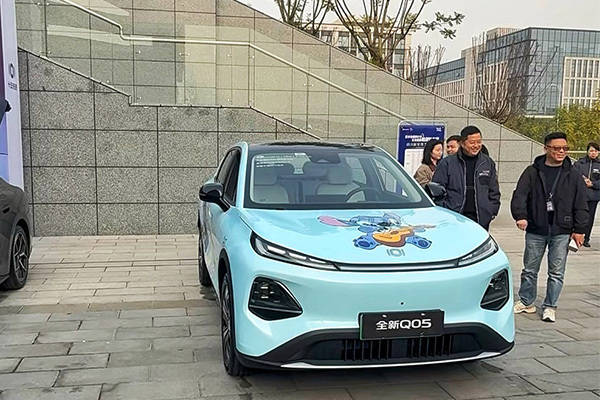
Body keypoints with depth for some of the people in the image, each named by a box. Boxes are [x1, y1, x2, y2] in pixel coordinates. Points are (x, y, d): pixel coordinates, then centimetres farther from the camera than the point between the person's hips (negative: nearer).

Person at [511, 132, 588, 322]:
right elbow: (519, 195, -5)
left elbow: (581, 205, 6)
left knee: (556, 272, 5)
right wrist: (520, 216, -20)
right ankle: (526, 302, 26)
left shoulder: (573, 175, 4)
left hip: (561, 232, 0)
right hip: (535, 230, 0)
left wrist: (579, 229, 1)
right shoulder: (532, 172, 1)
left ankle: (550, 306, 17)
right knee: (530, 269, 10)